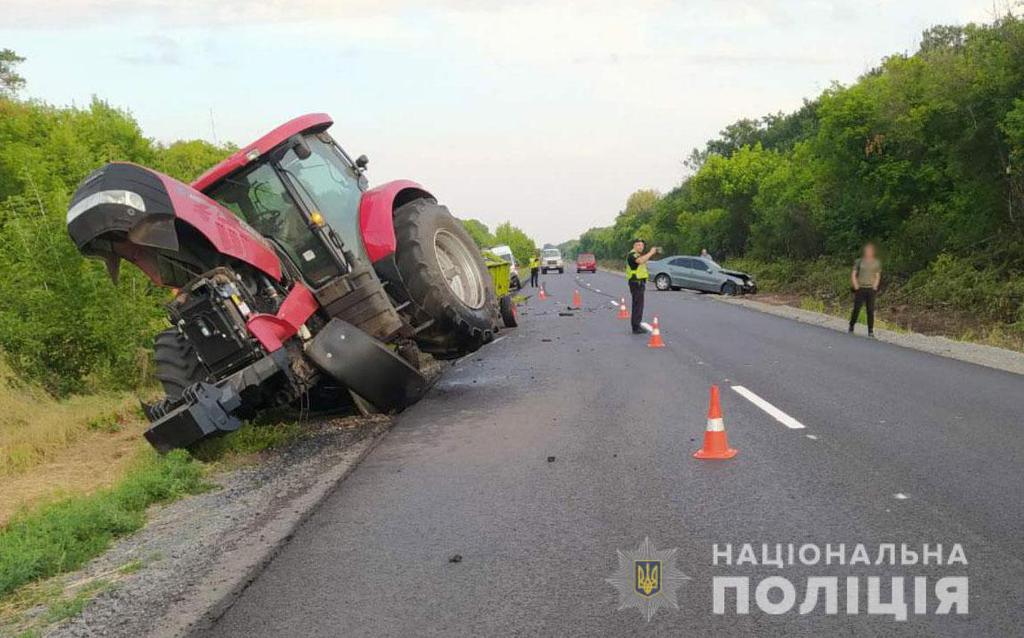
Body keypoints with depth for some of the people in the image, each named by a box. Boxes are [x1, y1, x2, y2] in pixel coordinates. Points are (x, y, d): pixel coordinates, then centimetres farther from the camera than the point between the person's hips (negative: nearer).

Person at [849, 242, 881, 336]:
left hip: (871, 289, 1)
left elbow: (878, 276, 10)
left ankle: (871, 331, 1)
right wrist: (856, 286, -4)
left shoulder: (876, 263, 8)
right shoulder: (859, 261, 4)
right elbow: (853, 274, 5)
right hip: (860, 289, -1)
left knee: (870, 310, -3)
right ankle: (851, 326, 16)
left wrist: (874, 287, -1)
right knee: (856, 309, -2)